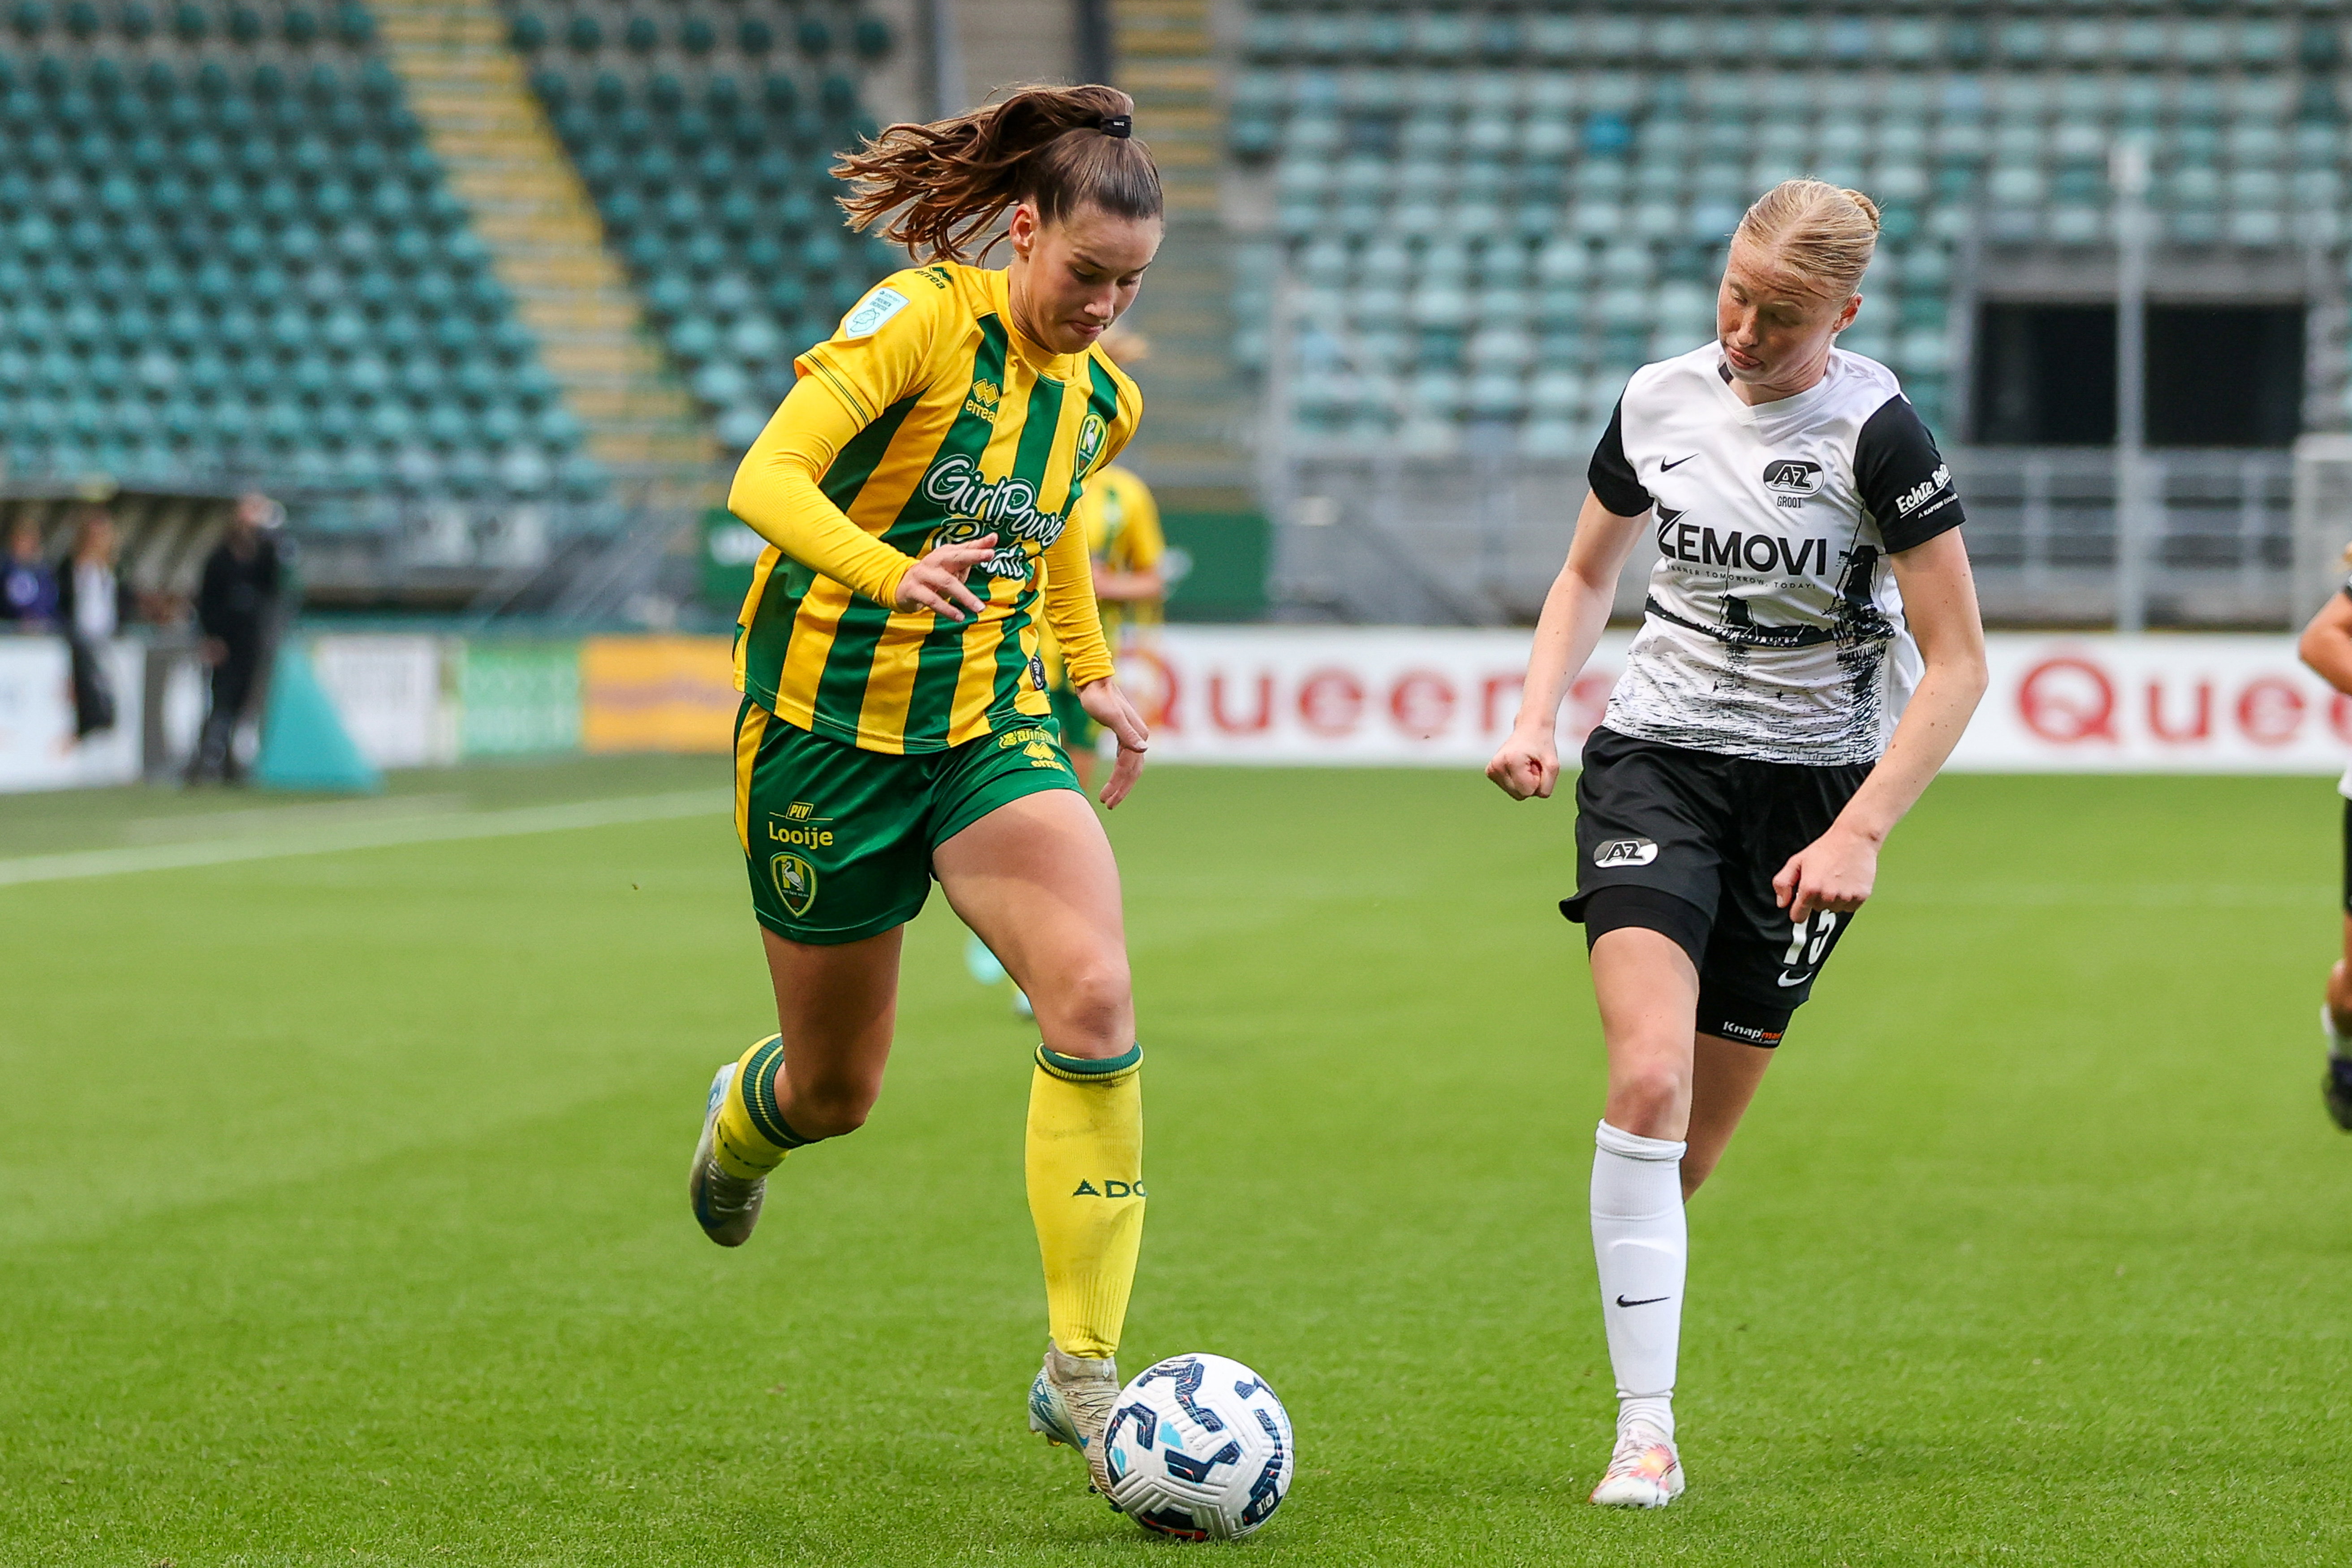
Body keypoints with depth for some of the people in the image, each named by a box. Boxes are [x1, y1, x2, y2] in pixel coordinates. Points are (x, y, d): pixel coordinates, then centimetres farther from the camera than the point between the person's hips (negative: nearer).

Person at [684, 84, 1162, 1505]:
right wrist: (892, 574, -44)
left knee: (1096, 1001, -22)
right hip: (826, 730, -4)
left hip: (990, 729, 4)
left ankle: (1081, 1372, -16)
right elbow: (766, 480, -27)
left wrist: (1093, 672, 24)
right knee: (837, 1091, 10)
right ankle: (747, 1114, 51)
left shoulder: (1101, 398, 3)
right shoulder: (920, 320, -17)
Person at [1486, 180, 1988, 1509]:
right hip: (1656, 761, 2)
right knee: (1648, 1079, -19)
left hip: (1814, 789, -1)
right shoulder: (1658, 403, 1)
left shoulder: (1877, 432, -12)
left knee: (1691, 1141, 1)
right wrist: (1538, 719, 4)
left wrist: (1859, 834, -19)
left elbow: (1957, 663, -11)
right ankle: (1647, 1432, -19)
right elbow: (1589, 573, 19)